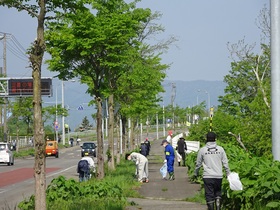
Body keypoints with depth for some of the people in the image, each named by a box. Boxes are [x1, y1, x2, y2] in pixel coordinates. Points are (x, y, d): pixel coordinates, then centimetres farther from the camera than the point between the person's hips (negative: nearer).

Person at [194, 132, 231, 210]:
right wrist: (228, 174, 12)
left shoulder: (202, 150, 0)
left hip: (208, 177, -1)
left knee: (209, 195, 4)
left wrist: (196, 174, 23)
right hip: (218, 176, 1)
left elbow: (198, 164, 9)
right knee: (218, 193, 16)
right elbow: (225, 163, 3)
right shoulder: (220, 149, 1)